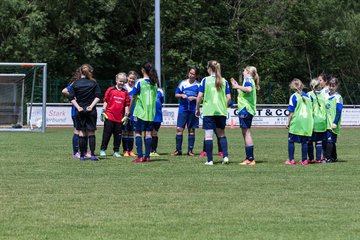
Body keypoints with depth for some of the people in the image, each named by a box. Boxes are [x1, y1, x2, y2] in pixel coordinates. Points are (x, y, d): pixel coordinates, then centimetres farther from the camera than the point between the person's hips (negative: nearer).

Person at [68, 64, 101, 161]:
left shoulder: (75, 84, 2)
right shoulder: (93, 83, 1)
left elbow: (71, 97, -4)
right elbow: (98, 96, -6)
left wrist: (78, 107, -6)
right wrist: (91, 106, -8)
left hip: (80, 112, 1)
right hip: (91, 111, -1)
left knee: (81, 133, 5)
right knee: (91, 133, 3)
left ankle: (82, 155, 4)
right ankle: (92, 155, -3)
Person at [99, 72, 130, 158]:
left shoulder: (125, 92, 6)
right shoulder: (110, 90, 2)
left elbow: (127, 105, 8)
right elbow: (105, 101, 3)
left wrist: (126, 116, 3)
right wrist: (103, 112, -2)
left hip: (120, 118, 2)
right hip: (109, 116, -2)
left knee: (118, 135, 6)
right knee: (106, 134, 1)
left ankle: (116, 151, 14)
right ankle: (102, 150, 8)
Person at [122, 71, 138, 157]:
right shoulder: (124, 88, 1)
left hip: (134, 113, 2)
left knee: (131, 132, 7)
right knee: (125, 131, 0)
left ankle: (130, 150, 13)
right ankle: (125, 150, 3)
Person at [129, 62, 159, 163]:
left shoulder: (140, 82, -8)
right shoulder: (154, 83, 5)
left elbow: (133, 97, -2)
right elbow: (155, 97, 12)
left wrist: (129, 109, 9)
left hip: (140, 112, -4)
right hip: (151, 112, 4)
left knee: (138, 133, 0)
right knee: (148, 133, 6)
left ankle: (140, 156, -8)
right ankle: (147, 156, 3)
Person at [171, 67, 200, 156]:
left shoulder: (198, 85, 1)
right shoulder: (183, 83, 6)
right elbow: (176, 94, 10)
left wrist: (194, 98, -14)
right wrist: (182, 95, -9)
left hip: (193, 110, -1)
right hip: (183, 108, 1)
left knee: (191, 130, 4)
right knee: (179, 129, -6)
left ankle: (190, 150, 10)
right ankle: (178, 150, 1)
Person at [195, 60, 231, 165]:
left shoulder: (205, 80, -2)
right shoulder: (224, 81, 6)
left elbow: (200, 96, -5)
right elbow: (228, 97, 4)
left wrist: (197, 109, 6)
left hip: (208, 111, -3)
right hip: (221, 112, 3)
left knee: (208, 135, -2)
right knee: (221, 134, 16)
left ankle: (210, 160, -4)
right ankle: (225, 156, 3)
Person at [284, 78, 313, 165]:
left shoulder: (294, 97, -6)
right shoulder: (307, 96, 10)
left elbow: (291, 112, -7)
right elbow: (310, 110, 16)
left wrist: (288, 122, 0)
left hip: (296, 122, -5)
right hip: (307, 122, 5)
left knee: (291, 141, 4)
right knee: (304, 141, 8)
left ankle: (291, 160, 1)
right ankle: (304, 160, 8)